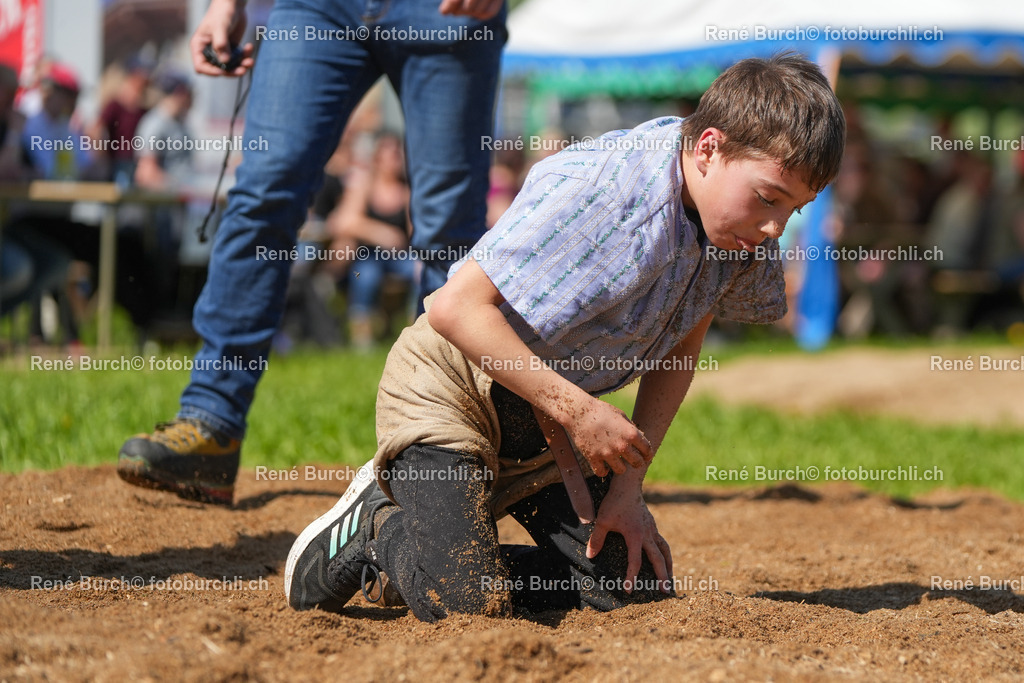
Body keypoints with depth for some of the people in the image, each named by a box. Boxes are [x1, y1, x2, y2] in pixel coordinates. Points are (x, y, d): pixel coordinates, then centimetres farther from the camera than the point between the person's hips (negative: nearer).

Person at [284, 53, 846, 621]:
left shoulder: (744, 234, -8)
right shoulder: (595, 187, -30)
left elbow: (678, 354, 5)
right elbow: (456, 306, -31)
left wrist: (627, 487, -3)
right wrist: (578, 410, -30)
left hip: (551, 417, 7)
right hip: (450, 388, -7)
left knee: (638, 588, -3)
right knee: (469, 604, -23)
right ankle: (375, 527, 8)